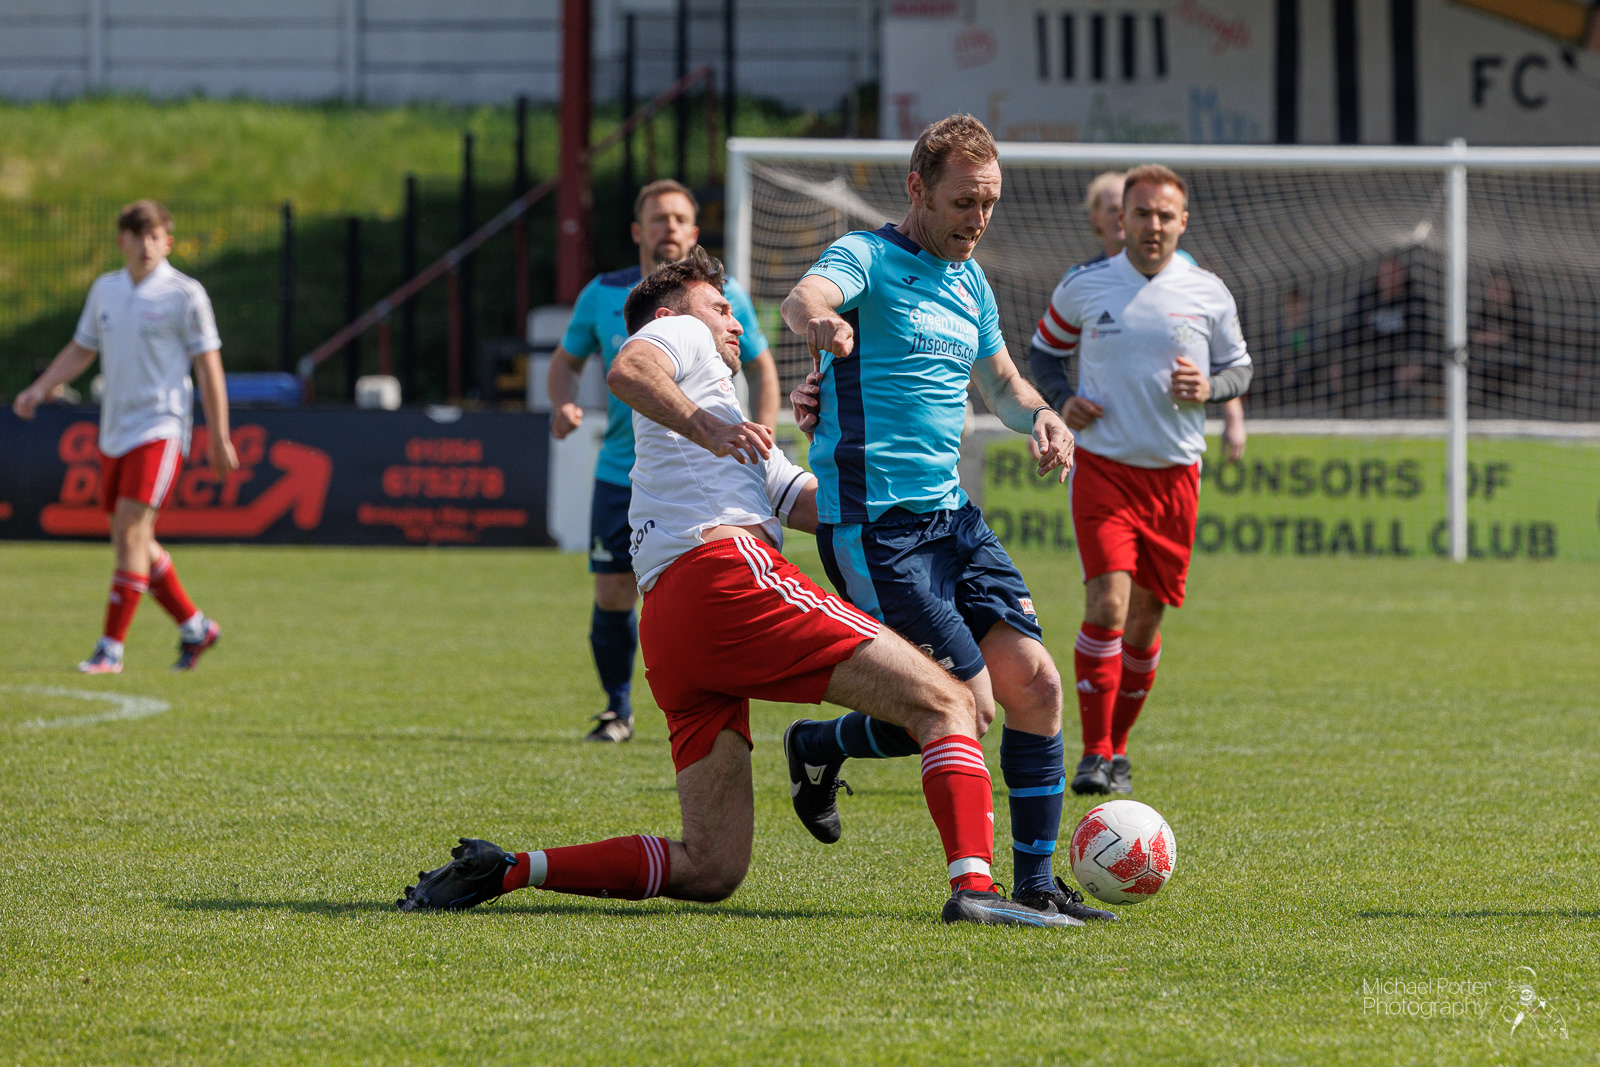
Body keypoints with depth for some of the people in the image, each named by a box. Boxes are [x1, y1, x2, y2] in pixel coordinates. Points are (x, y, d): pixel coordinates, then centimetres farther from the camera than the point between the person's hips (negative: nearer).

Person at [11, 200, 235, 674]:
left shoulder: (184, 295, -6)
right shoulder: (105, 290, 10)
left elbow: (208, 367, -4)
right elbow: (80, 350, 20)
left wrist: (218, 436, -5)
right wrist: (40, 389, 5)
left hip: (160, 429, -7)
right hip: (114, 433, 7)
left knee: (132, 533, -15)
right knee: (131, 542, 9)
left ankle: (111, 648, -13)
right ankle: (194, 626, 26)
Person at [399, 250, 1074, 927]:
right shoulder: (681, 335, 16)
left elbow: (823, 507, 28)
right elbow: (627, 371, -9)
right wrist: (705, 425, -22)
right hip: (729, 567, -9)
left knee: (710, 870, 4)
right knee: (944, 705, -12)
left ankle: (506, 869, -1)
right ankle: (972, 884, -32)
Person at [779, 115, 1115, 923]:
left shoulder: (970, 282, 15)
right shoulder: (868, 258, -8)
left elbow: (1001, 384, 31)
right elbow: (807, 297, -32)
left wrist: (1040, 417, 6)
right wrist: (818, 319, -58)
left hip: (949, 515, 8)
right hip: (874, 523, -8)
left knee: (1033, 686, -3)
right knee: (967, 706, -13)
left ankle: (1034, 884, 8)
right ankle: (818, 749, 13)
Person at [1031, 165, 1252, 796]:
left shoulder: (1208, 294, 3)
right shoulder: (1084, 287, 1)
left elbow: (1240, 369, 14)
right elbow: (1044, 350, 16)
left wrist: (1209, 388, -8)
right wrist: (1058, 405, -3)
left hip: (1174, 474, 2)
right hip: (1102, 466, -2)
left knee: (1145, 619, 6)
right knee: (1107, 604, -17)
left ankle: (1117, 745, 24)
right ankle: (1095, 754, -12)